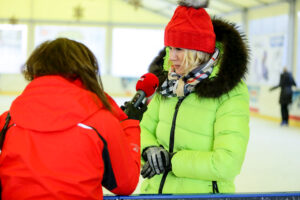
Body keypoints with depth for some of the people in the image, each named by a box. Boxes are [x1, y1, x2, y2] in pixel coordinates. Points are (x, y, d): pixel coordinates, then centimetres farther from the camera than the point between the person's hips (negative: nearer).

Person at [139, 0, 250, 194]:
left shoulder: (231, 93, -18)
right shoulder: (169, 82, -1)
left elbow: (227, 163, -24)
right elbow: (144, 127, 8)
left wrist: (172, 161, -19)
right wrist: (149, 149, -13)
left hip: (201, 192, -5)